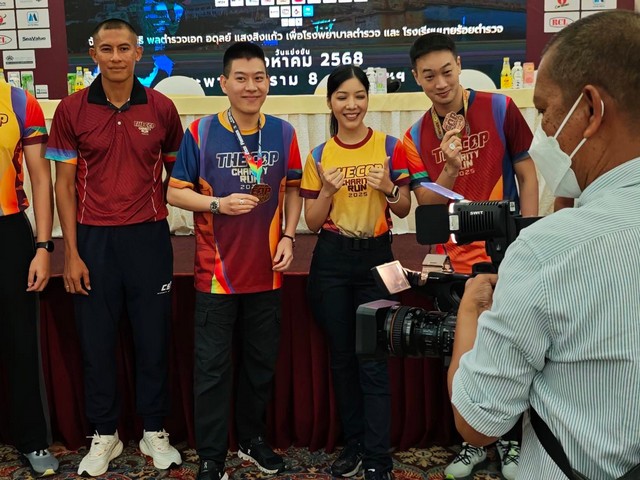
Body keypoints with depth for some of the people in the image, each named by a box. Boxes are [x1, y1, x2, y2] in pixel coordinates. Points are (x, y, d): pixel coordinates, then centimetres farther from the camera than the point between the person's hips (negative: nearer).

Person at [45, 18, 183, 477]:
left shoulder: (161, 108, 0)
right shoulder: (72, 109, -1)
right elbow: (64, 184, 0)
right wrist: (70, 253, -5)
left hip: (149, 236, 0)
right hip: (93, 238, 0)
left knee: (154, 338, 8)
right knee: (97, 340, 8)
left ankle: (155, 432, 25)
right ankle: (104, 435, 25)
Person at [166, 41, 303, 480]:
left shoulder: (283, 133, 2)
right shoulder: (200, 132, -6)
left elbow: (293, 190, 10)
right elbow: (176, 192, -2)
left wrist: (288, 237, -3)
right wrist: (219, 204, -18)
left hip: (267, 271, 3)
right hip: (216, 271, -3)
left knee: (262, 361, 15)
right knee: (213, 366, 4)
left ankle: (253, 439, 34)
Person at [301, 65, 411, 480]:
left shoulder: (390, 147, -1)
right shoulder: (318, 156, 2)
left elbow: (404, 210, 5)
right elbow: (311, 222, 3)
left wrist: (389, 187, -15)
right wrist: (328, 191, -14)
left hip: (376, 258, -2)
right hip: (331, 262, 2)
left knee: (373, 361, -3)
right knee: (342, 357, 11)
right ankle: (354, 443, 26)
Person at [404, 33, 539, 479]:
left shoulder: (499, 108, -5)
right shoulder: (416, 137, 2)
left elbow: (527, 175, 0)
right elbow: (426, 205, -5)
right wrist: (449, 170, -24)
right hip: (454, 262, 2)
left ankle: (511, 441, 28)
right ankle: (474, 441, 29)